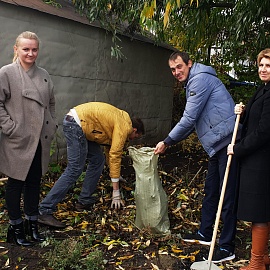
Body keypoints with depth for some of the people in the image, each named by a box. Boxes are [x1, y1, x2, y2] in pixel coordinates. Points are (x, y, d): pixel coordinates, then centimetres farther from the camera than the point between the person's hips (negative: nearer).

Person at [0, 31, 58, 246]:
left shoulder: (44, 75, 8)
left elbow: (51, 103, 18)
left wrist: (52, 126, 10)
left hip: (40, 141, 5)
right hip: (17, 141, -5)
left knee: (35, 182, 14)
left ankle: (32, 224, 28)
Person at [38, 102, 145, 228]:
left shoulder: (120, 120, 21)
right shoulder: (124, 127, -6)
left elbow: (109, 149, 29)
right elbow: (115, 156, -10)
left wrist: (116, 176, 35)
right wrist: (116, 192, -6)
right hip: (75, 124, -10)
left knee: (97, 160, 13)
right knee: (74, 169, -12)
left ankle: (84, 201, 17)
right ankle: (45, 211, -14)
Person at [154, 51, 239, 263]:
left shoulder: (200, 79, -12)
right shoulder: (193, 83, 20)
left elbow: (189, 119, -16)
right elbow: (193, 122, 24)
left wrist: (167, 142, -6)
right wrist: (169, 142, 19)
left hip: (227, 142, -11)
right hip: (218, 144, 11)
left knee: (227, 195, -5)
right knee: (211, 190, 18)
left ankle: (227, 248, 4)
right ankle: (205, 234, 31)